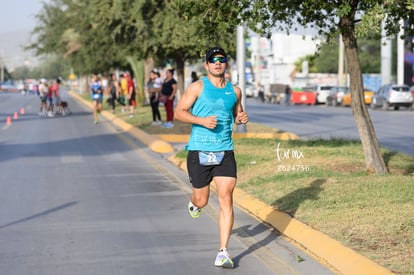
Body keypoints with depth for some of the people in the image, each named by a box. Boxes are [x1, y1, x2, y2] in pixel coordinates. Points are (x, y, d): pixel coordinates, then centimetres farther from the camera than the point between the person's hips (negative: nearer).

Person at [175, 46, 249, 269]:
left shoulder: (234, 90, 9)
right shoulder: (198, 87, -2)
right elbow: (179, 112, -3)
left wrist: (241, 118, 1)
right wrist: (201, 120, -18)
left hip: (225, 152, 2)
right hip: (199, 151, -2)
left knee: (226, 199, -9)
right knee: (202, 201, 6)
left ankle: (223, 253, -7)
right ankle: (194, 203, 47)